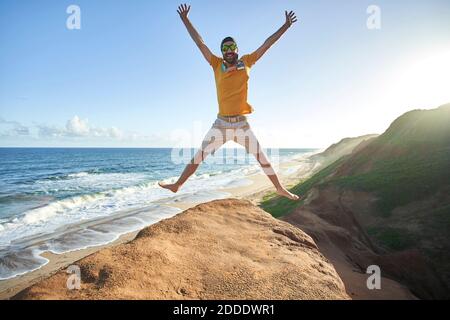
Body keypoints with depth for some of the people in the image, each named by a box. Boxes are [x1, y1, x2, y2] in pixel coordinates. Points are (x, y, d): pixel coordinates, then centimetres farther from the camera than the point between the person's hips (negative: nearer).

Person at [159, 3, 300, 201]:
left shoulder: (247, 62, 5)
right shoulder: (217, 65, 4)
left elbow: (268, 44, 10)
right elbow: (199, 42, 6)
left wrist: (286, 25, 13)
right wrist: (185, 20, 6)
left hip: (242, 124, 0)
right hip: (221, 123, 0)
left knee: (262, 158, 6)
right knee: (198, 156, 5)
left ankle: (280, 188, 20)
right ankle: (177, 185, 16)